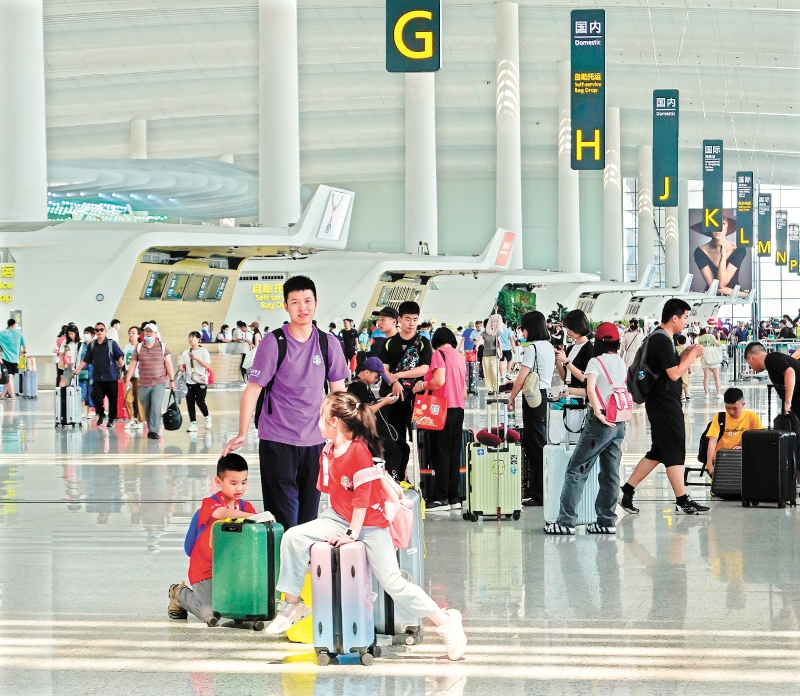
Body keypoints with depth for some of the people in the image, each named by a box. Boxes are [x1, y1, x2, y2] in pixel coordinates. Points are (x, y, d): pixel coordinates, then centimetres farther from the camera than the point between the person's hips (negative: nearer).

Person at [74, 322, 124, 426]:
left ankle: (111, 419, 15)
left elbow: (120, 357, -1)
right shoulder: (92, 345, 9)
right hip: (97, 377, 2)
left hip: (111, 377, -2)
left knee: (112, 398, 2)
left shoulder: (111, 343, 0)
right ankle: (101, 415, 15)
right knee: (95, 396, -9)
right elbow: (86, 360, 12)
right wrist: (77, 370, 6)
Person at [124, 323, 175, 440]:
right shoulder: (138, 348, 5)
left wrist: (172, 380, -3)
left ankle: (154, 431, -14)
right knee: (147, 409, 7)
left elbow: (168, 364, 1)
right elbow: (132, 365, 5)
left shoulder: (162, 347, 2)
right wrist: (127, 380, -2)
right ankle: (150, 429, 21)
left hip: (159, 383, -2)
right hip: (143, 384, 2)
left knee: (156, 407, -16)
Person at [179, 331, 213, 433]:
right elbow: (183, 367, 12)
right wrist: (181, 368, -11)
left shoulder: (203, 351, -3)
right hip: (189, 381, 4)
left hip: (201, 381, -4)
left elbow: (207, 366, -11)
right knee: (190, 403, 0)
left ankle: (207, 417, 20)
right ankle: (193, 423, 6)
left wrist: (197, 359, -20)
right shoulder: (185, 353, 9)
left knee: (200, 401, -8)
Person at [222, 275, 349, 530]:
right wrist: (242, 434, -13)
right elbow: (253, 389, -7)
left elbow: (338, 392, 12)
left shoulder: (329, 345, 3)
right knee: (283, 518, -5)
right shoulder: (273, 343, -8)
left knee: (309, 516, 9)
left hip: (314, 442, 4)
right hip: (277, 442, -4)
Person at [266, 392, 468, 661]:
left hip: (371, 523, -7)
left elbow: (362, 495, -21)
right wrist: (337, 525, 3)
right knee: (293, 537, -12)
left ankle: (445, 621, -2)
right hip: (339, 518, 7)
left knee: (392, 581, -13)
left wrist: (352, 534, -20)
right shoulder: (328, 452, 2)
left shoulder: (359, 449, -22)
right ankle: (293, 604, -1)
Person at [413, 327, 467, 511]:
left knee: (440, 453, -5)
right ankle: (454, 497, 9)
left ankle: (440, 498, -7)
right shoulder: (460, 357, 15)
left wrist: (423, 386, -3)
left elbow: (439, 381, -19)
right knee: (454, 453, 8)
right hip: (459, 408, 7)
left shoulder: (439, 354, -6)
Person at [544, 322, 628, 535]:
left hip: (601, 421, -7)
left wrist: (598, 413, -22)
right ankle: (607, 521, 10)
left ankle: (566, 521, -7)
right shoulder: (622, 363, 12)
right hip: (619, 422, 7)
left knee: (577, 469, -3)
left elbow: (591, 389, -23)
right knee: (610, 473, 10)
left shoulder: (596, 362, -7)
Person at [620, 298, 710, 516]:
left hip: (661, 402, 10)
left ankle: (627, 491, 14)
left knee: (658, 452, 14)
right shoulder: (663, 340, -18)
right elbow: (674, 374, -20)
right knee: (674, 451, -3)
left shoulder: (658, 337, 14)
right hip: (665, 404, -10)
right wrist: (693, 355, -11)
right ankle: (682, 501, 2)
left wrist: (685, 355, 9)